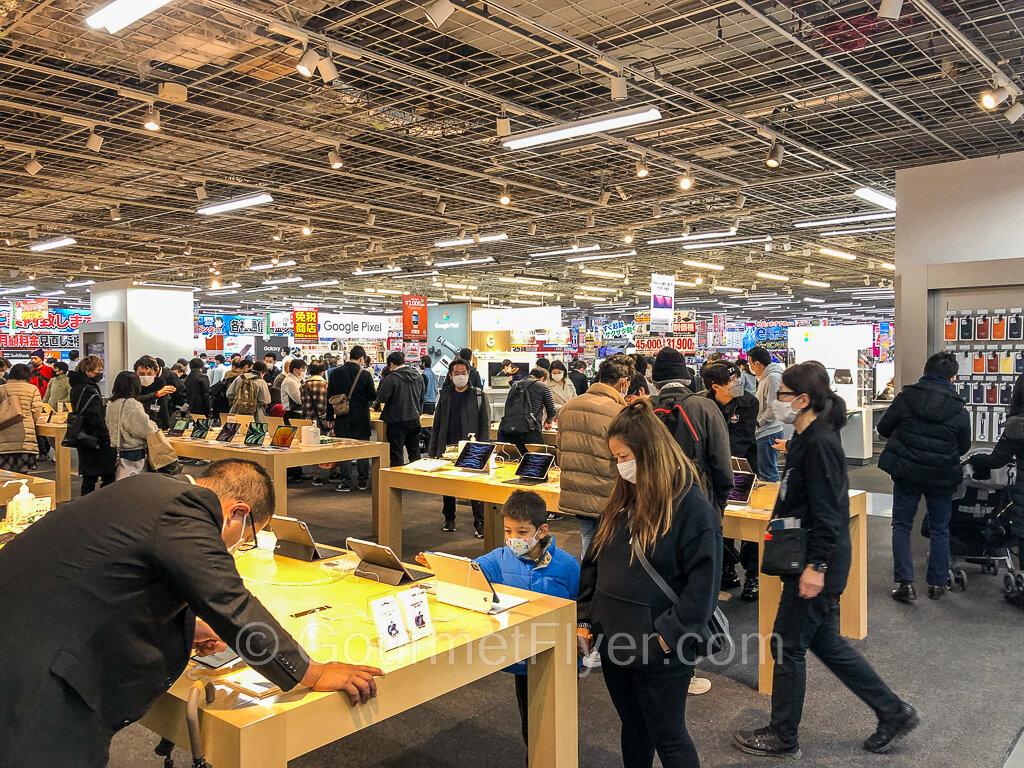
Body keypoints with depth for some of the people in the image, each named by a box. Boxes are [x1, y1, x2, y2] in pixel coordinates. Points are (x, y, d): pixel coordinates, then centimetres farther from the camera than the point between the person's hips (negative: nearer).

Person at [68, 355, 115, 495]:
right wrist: (107, 440, -19)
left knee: (89, 478, 14)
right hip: (94, 441, -10)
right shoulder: (89, 390, -18)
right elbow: (96, 419, -22)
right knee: (108, 478, -5)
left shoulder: (77, 387, 13)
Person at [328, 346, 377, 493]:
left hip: (342, 419, 1)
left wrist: (330, 417, 9)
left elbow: (329, 397, 3)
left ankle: (346, 482, 4)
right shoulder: (365, 374, -9)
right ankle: (363, 481, 16)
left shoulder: (335, 373, -1)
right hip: (361, 419, -1)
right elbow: (373, 396, -4)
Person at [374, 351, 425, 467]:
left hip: (397, 422, -6)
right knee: (415, 453, 16)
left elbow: (381, 397, -13)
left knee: (397, 455, 4)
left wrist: (376, 406, 8)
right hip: (414, 420, 6)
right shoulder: (418, 376, 4)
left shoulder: (392, 378, -17)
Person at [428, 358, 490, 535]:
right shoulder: (445, 396, 11)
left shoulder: (478, 396, 2)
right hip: (447, 448, 3)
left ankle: (479, 522, 3)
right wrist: (432, 452, 8)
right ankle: (449, 519, 26)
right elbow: (437, 425, 13)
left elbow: (485, 425, 0)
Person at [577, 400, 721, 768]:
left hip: (661, 654, -6)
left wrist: (667, 636, -19)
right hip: (614, 641, 6)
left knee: (668, 737, 11)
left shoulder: (690, 507, -16)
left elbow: (703, 584, -17)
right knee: (633, 731, 21)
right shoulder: (623, 500, 5)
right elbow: (594, 563, 11)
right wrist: (585, 620, 7)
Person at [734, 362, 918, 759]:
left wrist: (816, 566, -24)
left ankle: (783, 737, 20)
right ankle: (894, 713, 30)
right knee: (826, 643, 19)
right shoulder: (805, 440, 10)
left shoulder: (820, 444, -20)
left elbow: (827, 513, -24)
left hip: (816, 567, -10)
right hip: (806, 561, 10)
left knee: (787, 645, 3)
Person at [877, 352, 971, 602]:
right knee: (939, 529, 16)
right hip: (941, 477, 1)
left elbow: (883, 428, 0)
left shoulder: (906, 397, -8)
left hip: (906, 472, -1)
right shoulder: (959, 410, -6)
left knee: (902, 526, 9)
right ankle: (937, 583, 22)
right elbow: (964, 447, 5)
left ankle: (905, 583, 1)